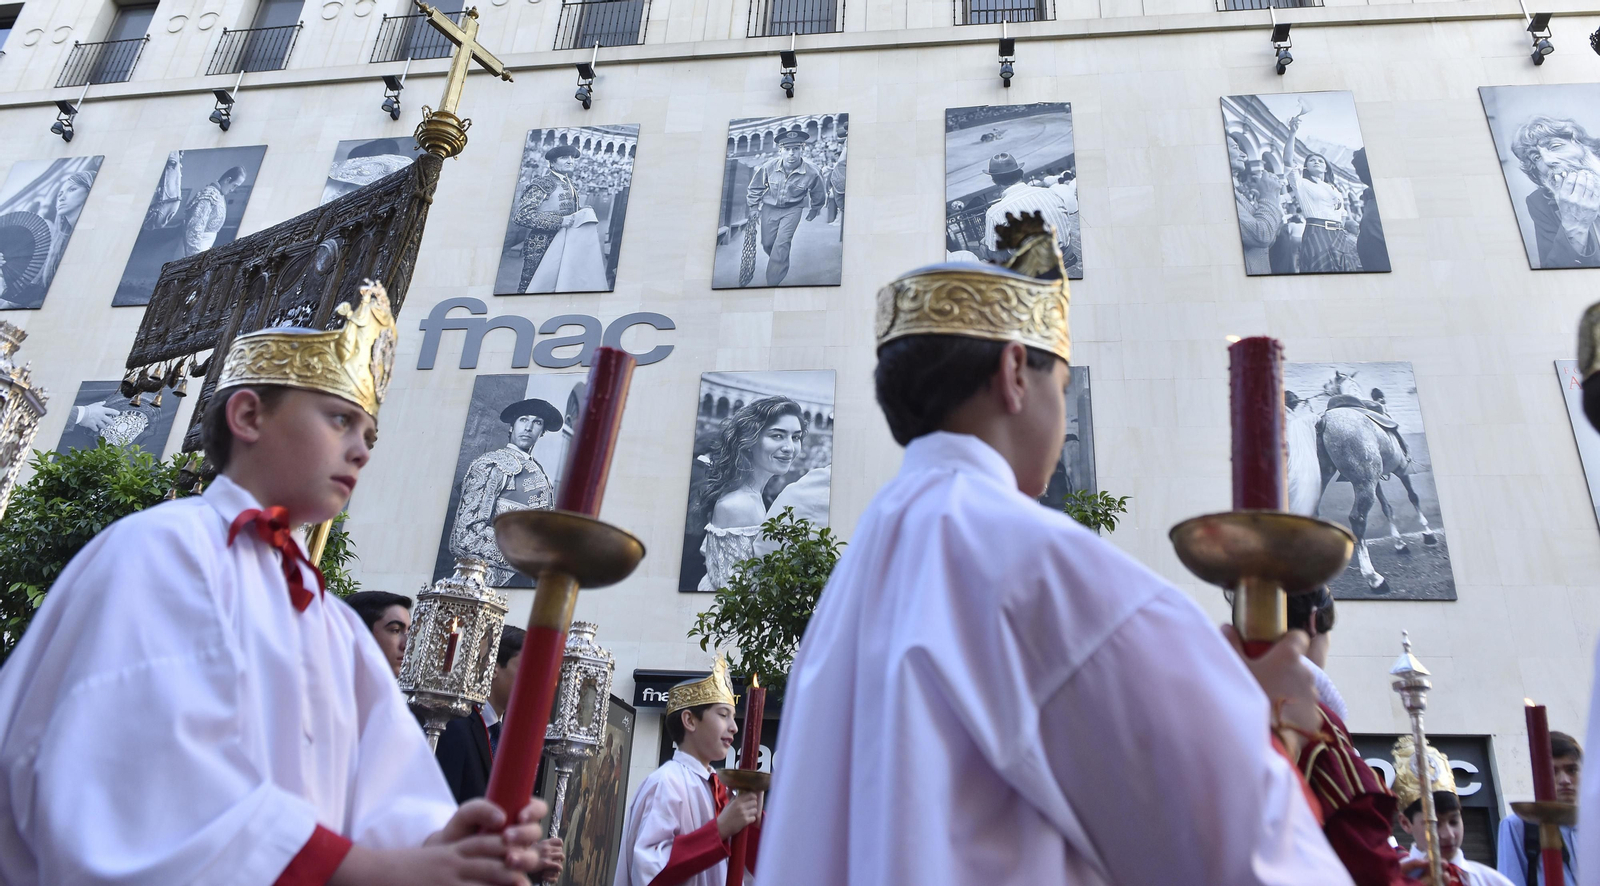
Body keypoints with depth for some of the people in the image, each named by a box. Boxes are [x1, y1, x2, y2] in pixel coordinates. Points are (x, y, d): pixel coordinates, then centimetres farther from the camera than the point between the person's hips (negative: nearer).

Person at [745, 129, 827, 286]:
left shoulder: (811, 172, -22)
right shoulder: (769, 167, -21)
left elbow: (819, 194, 1)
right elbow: (756, 186, 0)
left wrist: (814, 211, 14)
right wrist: (754, 206, 6)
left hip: (793, 209, -2)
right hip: (770, 207, 2)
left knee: (782, 244, -17)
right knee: (767, 244, 12)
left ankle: (773, 282, -8)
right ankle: (778, 263, 44)